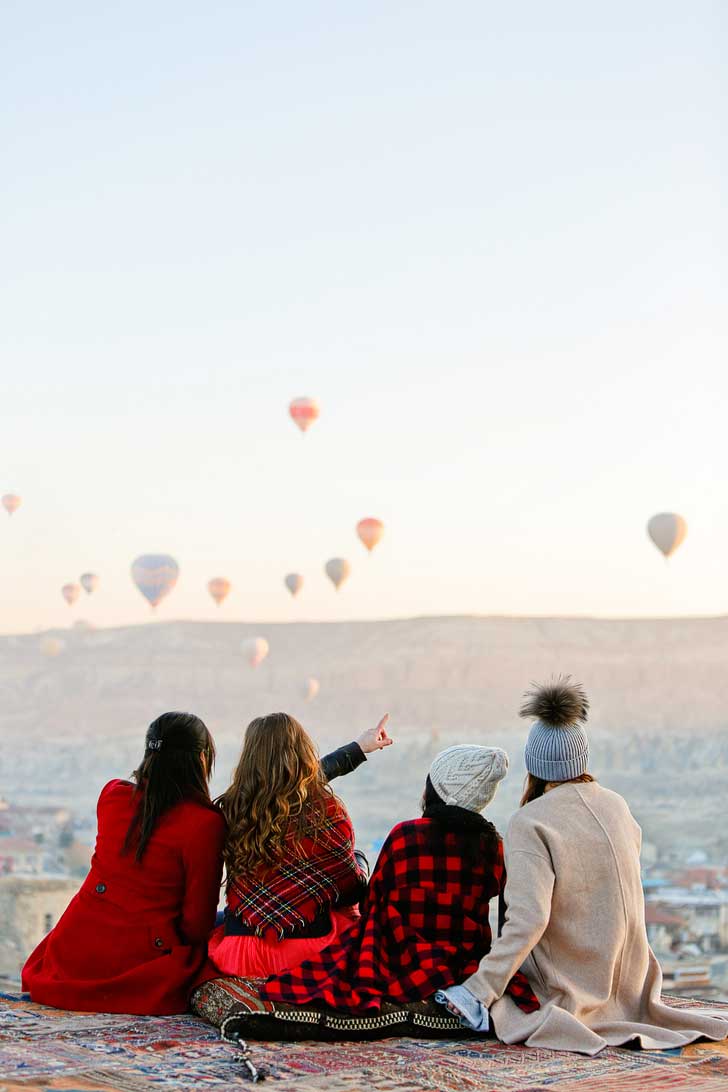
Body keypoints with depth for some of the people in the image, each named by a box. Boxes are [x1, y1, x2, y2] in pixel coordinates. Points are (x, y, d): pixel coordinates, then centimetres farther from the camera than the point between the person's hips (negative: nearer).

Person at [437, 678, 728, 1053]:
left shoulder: (529, 824, -18)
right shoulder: (616, 806, 1)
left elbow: (528, 919, -28)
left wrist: (479, 990, -27)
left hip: (566, 987, -6)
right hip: (629, 980, 6)